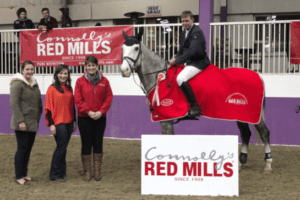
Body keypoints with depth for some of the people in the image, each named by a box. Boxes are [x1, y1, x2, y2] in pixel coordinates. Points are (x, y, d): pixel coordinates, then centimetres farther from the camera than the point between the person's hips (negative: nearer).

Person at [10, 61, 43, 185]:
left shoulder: (34, 84, 15)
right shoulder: (17, 84, -9)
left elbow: (38, 102, 21)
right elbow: (14, 104, -15)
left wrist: (38, 117, 12)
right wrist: (20, 121, -20)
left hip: (33, 123, 7)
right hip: (22, 124, -7)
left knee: (28, 149, 11)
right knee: (22, 149, -5)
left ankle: (24, 174, 21)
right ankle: (19, 177, 4)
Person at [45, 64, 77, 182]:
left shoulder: (69, 88, 12)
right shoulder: (52, 89, -5)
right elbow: (48, 107, -7)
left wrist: (74, 121, 15)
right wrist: (51, 124, -12)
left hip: (68, 122, 5)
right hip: (58, 123, -5)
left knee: (63, 147, 10)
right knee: (61, 147, -5)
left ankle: (62, 172, 18)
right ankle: (55, 174, 7)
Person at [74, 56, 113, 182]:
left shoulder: (104, 81, 3)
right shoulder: (80, 81, -1)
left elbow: (109, 98, 1)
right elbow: (78, 100, -4)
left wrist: (101, 112, -11)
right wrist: (88, 112, -13)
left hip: (100, 118, 1)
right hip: (84, 118, -1)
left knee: (98, 144, 7)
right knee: (86, 144, 4)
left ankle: (97, 171, 18)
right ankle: (87, 172, 13)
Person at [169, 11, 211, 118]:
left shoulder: (197, 32, -14)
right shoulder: (184, 33, 15)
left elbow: (192, 51, -24)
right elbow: (181, 50, 19)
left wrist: (177, 61, -22)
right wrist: (175, 60, -1)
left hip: (199, 62, -10)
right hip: (189, 62, 10)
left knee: (181, 79, -29)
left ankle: (195, 107, -24)